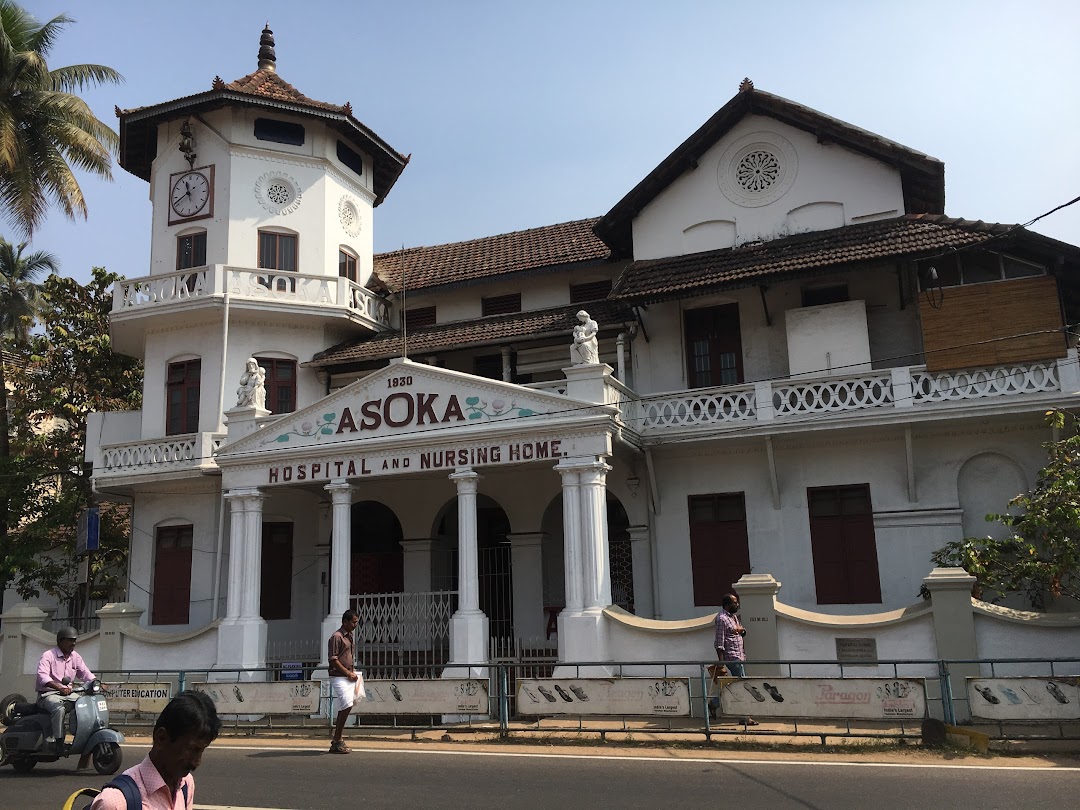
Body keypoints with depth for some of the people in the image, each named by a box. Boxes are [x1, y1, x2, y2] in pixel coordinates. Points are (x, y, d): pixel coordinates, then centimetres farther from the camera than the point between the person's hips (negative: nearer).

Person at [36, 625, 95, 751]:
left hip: (68, 694, 7)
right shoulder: (48, 656, -9)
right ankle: (58, 740, -32)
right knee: (59, 708, -37)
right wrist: (60, 687, -40)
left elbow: (85, 673, 11)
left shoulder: (75, 657, 12)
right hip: (48, 694, -7)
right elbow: (42, 676, -25)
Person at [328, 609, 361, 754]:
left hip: (349, 677, 9)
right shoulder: (337, 637, -12)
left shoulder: (349, 636, 17)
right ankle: (336, 742, -6)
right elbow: (333, 660, -16)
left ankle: (337, 742, 16)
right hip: (339, 677, -9)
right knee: (346, 707, -13)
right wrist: (348, 673, -13)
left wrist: (353, 672, 11)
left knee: (344, 709, 9)